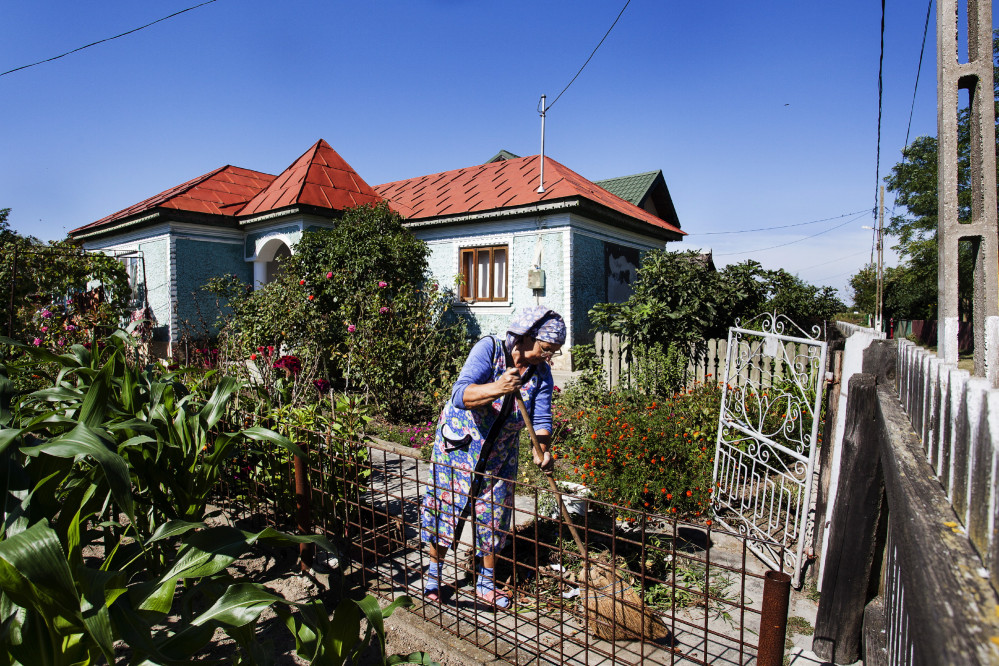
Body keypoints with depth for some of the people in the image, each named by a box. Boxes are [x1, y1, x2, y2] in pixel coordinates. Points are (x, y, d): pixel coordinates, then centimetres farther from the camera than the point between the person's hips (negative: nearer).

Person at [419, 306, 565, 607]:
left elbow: (541, 420, -13)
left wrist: (542, 451, -32)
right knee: (445, 507, 6)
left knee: (493, 517, 12)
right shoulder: (489, 349, -23)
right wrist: (496, 388, -50)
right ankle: (433, 574, 30)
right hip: (458, 445, -3)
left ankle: (486, 583, 32)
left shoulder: (541, 373, -8)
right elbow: (460, 395, -33)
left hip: (500, 455, 4)